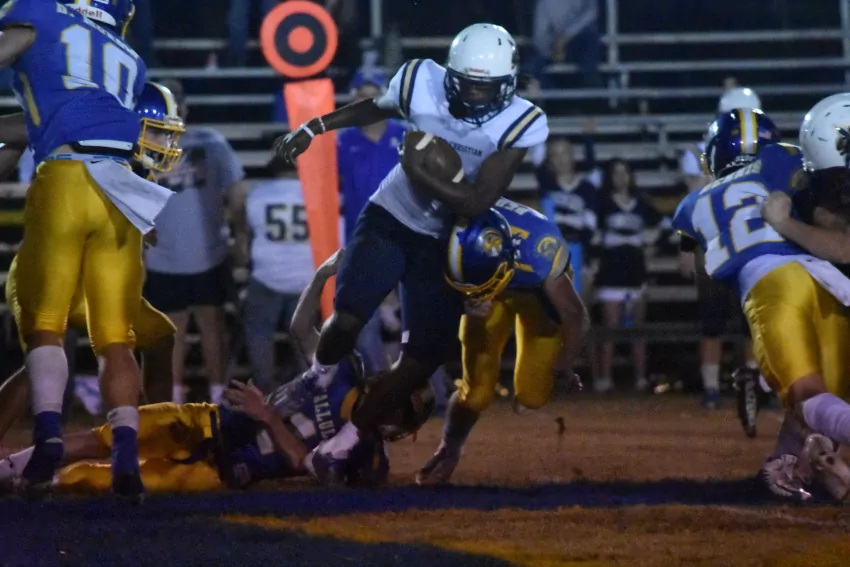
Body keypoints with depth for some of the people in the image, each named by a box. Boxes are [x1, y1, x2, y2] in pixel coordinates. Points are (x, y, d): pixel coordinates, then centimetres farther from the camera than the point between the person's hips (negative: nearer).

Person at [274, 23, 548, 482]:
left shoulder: (519, 125, -22)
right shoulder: (423, 83, -17)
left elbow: (477, 204, -24)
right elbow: (376, 108, 8)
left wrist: (420, 173, -28)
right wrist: (314, 128, 9)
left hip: (443, 243, 0)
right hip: (390, 221, 0)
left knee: (423, 358, -3)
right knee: (348, 318, -18)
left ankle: (342, 444, 14)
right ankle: (316, 384, 16)